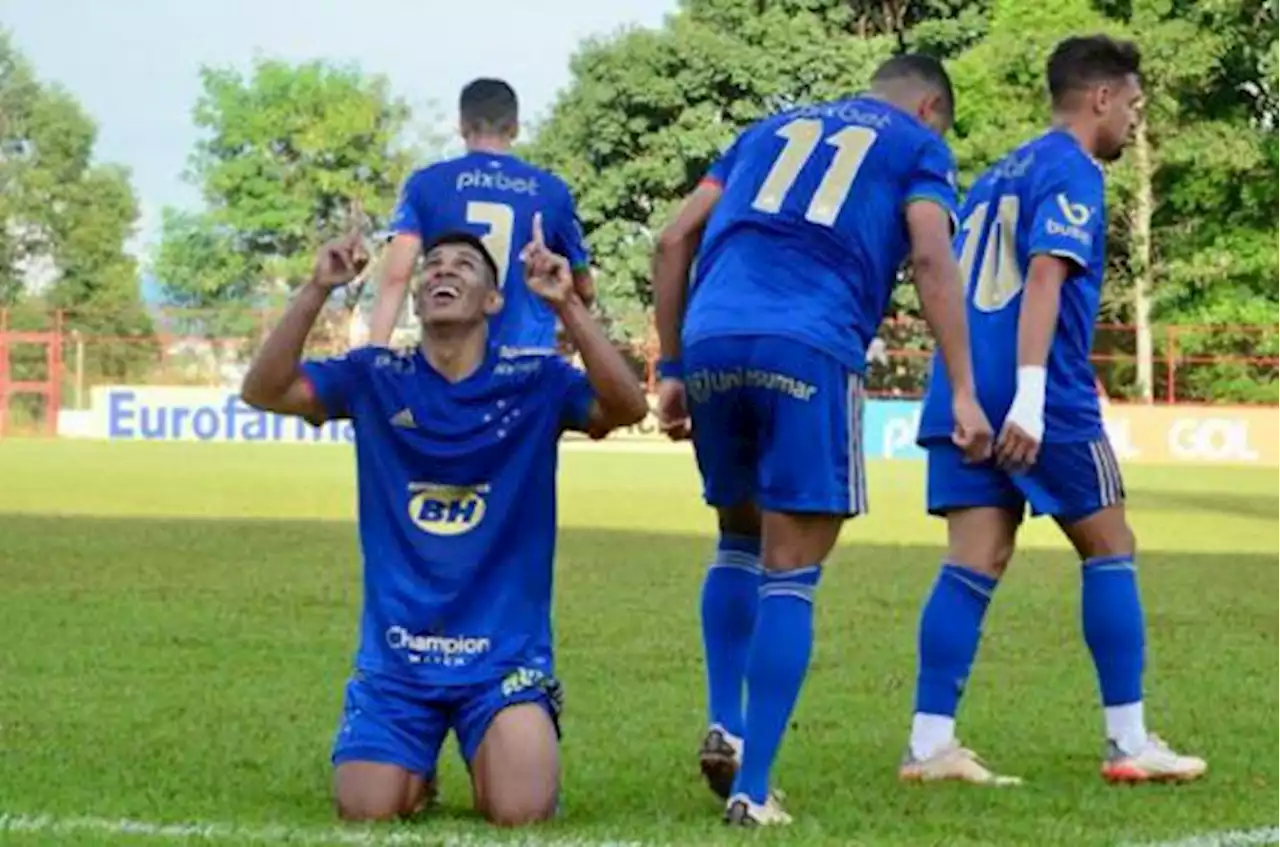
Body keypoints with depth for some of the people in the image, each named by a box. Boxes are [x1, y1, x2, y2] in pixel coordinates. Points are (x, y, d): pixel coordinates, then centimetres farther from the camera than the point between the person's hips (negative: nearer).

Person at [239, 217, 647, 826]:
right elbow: (263, 391, -8)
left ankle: (493, 760, 18)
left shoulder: (533, 382, -1)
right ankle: (414, 772, 25)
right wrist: (317, 290, -21)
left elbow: (627, 407, -18)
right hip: (395, 655, 1)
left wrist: (566, 304, -29)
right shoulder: (376, 377, 2)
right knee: (368, 815, -10)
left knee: (521, 813, -18)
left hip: (505, 653, -1)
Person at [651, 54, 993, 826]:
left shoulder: (772, 129, 30)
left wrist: (672, 370, 23)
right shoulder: (917, 147, 18)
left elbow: (675, 243, 21)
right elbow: (932, 257, 0)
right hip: (809, 353, -4)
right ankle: (751, 788, -4)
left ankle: (724, 726, 11)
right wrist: (964, 394, -5)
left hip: (710, 341, 4)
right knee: (790, 574, 0)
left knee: (741, 539, 24)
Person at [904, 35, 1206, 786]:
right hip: (1042, 399, -7)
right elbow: (1044, 277, -18)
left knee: (975, 563, 2)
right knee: (1110, 549, 5)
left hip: (962, 391, 8)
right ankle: (1129, 742, 6)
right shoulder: (1073, 173, -5)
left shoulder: (1000, 176, 22)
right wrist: (1031, 395, -26)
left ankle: (930, 745, -7)